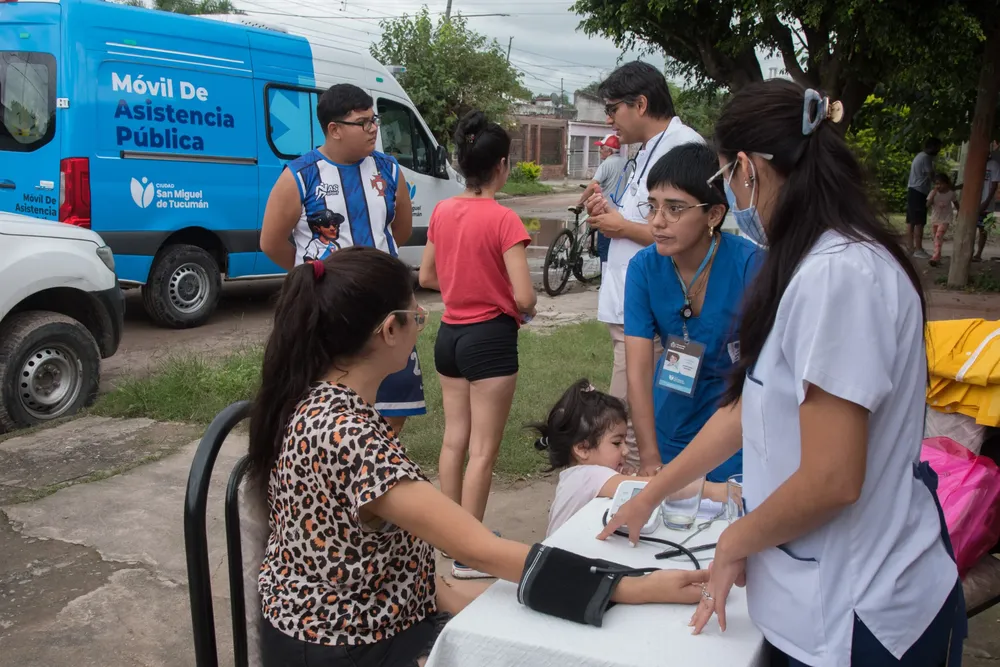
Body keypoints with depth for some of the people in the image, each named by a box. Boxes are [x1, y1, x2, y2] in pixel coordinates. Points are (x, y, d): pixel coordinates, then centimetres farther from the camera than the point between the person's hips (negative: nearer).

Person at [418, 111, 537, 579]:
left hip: (449, 334, 7)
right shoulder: (503, 219, -17)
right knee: (483, 450, 2)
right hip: (490, 337, -7)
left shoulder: (442, 212, 2)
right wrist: (526, 309, 1)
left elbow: (426, 278, 12)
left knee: (454, 440, 17)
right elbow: (524, 297, -20)